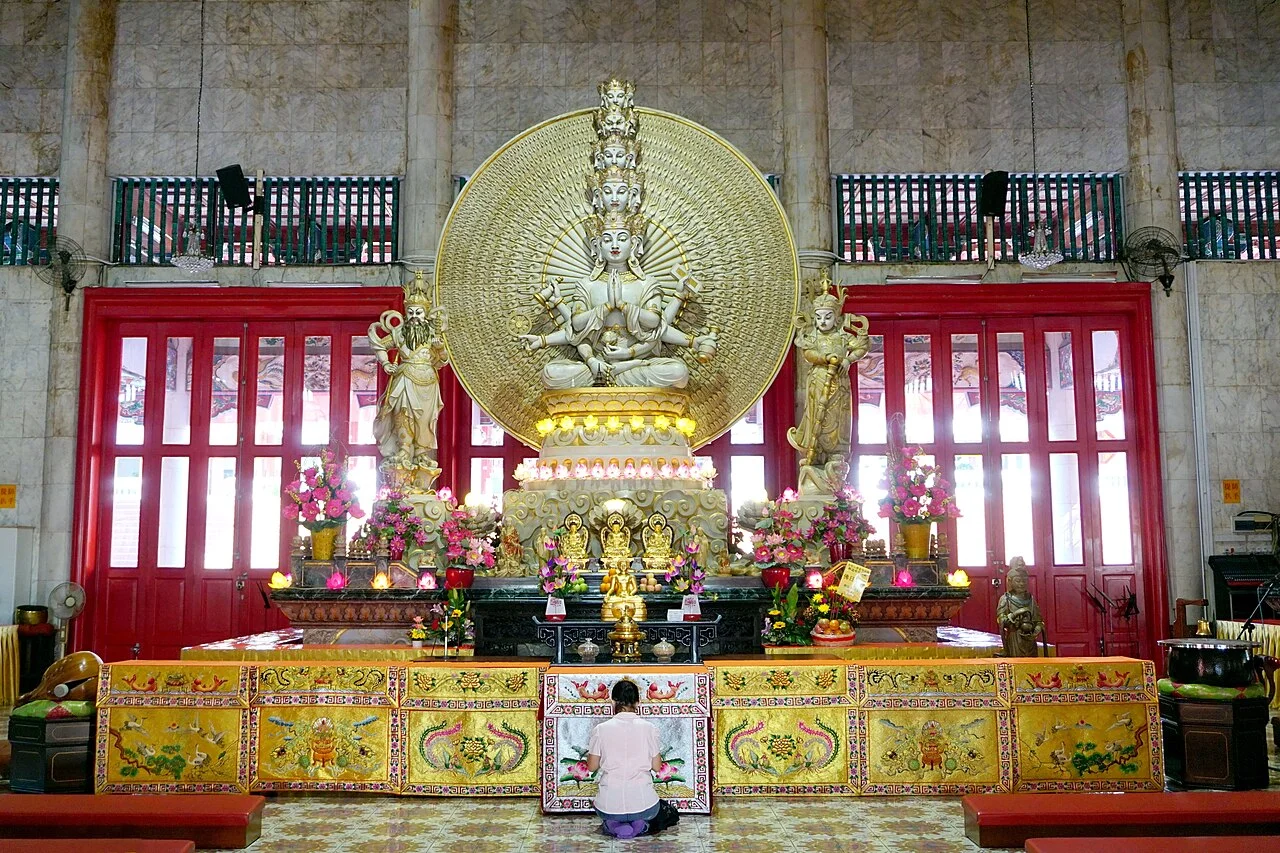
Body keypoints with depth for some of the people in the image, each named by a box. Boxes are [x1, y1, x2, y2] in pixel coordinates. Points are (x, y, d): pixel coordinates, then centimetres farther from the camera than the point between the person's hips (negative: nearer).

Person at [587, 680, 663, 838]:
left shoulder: (601, 729, -4)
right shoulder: (649, 728, -3)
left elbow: (592, 767, 4)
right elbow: (656, 767, 2)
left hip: (610, 805, 0)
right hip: (643, 804, 0)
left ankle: (613, 825, 2)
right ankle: (638, 824, 2)